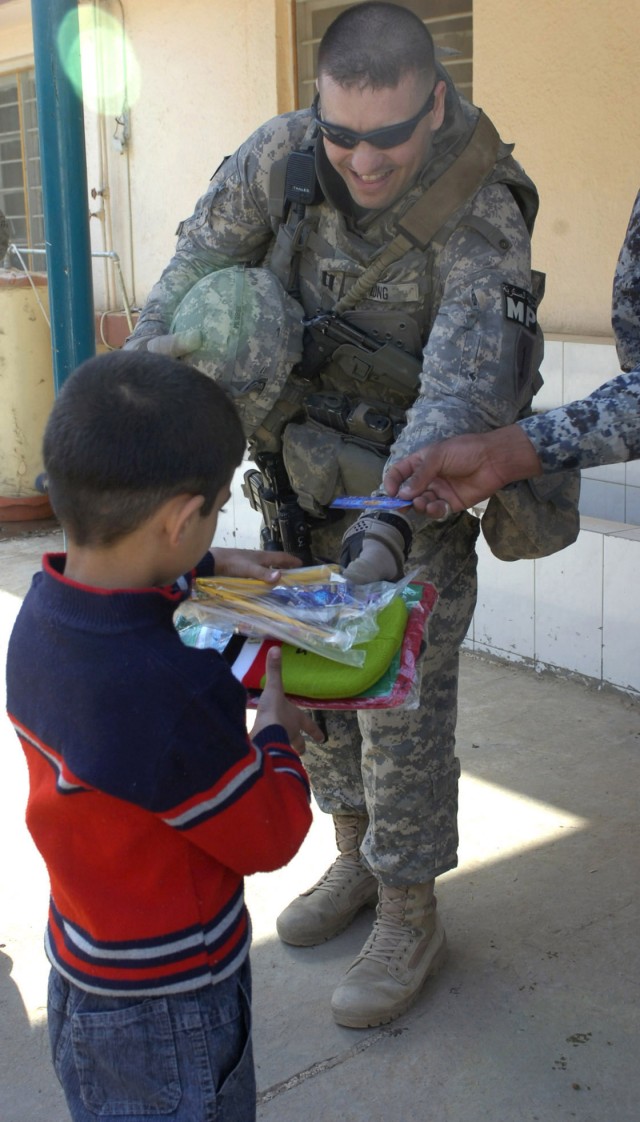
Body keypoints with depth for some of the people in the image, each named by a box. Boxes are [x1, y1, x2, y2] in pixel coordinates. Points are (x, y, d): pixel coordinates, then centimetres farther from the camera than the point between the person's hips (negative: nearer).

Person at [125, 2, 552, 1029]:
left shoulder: (482, 224, -26)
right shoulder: (286, 154, -11)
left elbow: (463, 388, -37)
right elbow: (205, 256, 2)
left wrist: (386, 529, -50)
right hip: (309, 473, 6)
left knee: (403, 705, -1)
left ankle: (410, 919, 18)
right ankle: (355, 858, 36)